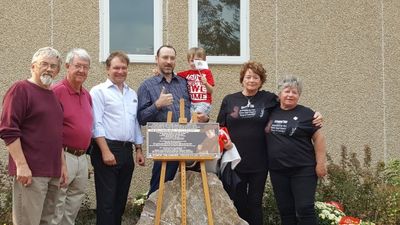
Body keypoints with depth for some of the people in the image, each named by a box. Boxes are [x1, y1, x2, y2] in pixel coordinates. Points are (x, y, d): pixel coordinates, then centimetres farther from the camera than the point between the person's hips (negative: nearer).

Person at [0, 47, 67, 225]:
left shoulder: (53, 95, 19)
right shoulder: (21, 89, -6)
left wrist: (62, 164, 19)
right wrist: (21, 165, -19)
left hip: (53, 173, 8)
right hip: (30, 172, -8)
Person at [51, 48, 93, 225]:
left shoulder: (87, 95, 12)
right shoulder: (57, 91, -12)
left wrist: (85, 151, 15)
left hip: (82, 157, 8)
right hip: (64, 156, -8)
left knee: (75, 204, 17)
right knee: (56, 206, -2)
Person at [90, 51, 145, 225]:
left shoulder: (132, 94, 18)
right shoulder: (99, 91, -3)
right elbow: (96, 124, -10)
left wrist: (139, 149, 14)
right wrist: (106, 151, -17)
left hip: (127, 151, 7)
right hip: (107, 149, -6)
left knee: (121, 199, 11)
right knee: (107, 201, -5)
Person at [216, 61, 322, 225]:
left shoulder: (269, 99, 2)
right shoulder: (229, 100, 5)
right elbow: (220, 128, 9)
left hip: (259, 163, 0)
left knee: (255, 203, 9)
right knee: (239, 202, 10)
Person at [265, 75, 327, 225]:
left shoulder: (306, 114, -4)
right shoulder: (271, 112, 6)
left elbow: (318, 138, -5)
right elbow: (267, 137, 19)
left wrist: (320, 163, -10)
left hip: (303, 170, -4)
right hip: (277, 171, 4)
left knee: (305, 209, -5)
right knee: (285, 210, 10)